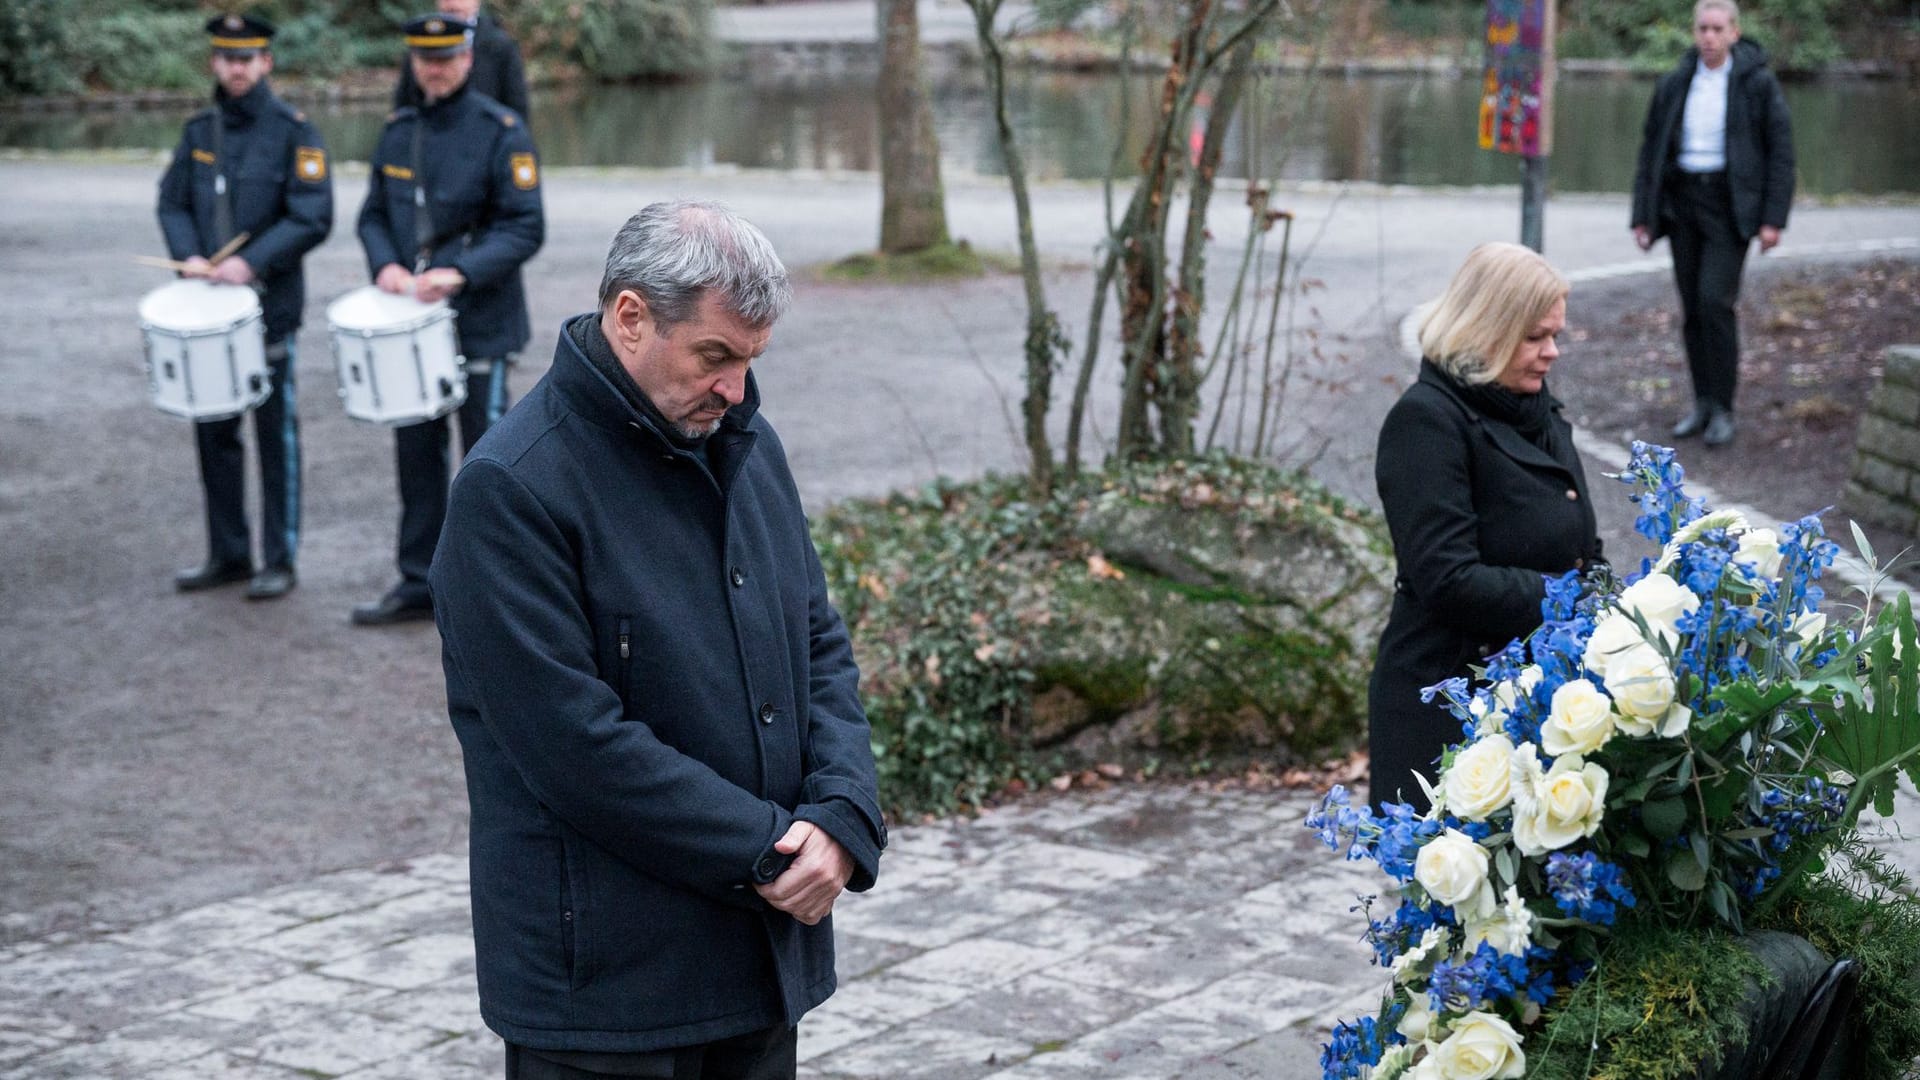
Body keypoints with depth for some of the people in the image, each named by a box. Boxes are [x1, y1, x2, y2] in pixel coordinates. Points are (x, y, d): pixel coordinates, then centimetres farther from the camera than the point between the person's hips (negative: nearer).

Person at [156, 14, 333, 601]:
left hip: (270, 306, -5)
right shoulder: (199, 131, 9)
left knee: (276, 434, 2)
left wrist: (252, 263, -19)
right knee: (213, 432, 11)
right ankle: (228, 553, 23)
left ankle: (279, 560, 10)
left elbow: (313, 218, -12)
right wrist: (188, 255, -7)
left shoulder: (293, 130, -6)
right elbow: (172, 201, 12)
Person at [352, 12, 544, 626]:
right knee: (416, 455, 11)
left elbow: (525, 228, -12)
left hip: (481, 327, -5)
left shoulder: (501, 132, -8)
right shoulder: (398, 133, 9)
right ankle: (420, 584, 21)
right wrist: (385, 264, -7)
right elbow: (374, 214, 14)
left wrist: (460, 272, -24)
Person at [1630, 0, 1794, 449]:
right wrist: (1642, 216, 7)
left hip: (1731, 205, -4)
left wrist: (1773, 218, -10)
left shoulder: (1758, 84, -3)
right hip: (1682, 201, 4)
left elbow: (1781, 152, -3)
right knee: (1692, 307, 6)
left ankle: (1722, 408, -7)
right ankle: (1702, 403, 16)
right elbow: (1650, 152, 12)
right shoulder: (1673, 85, 7)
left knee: (1715, 299, -15)